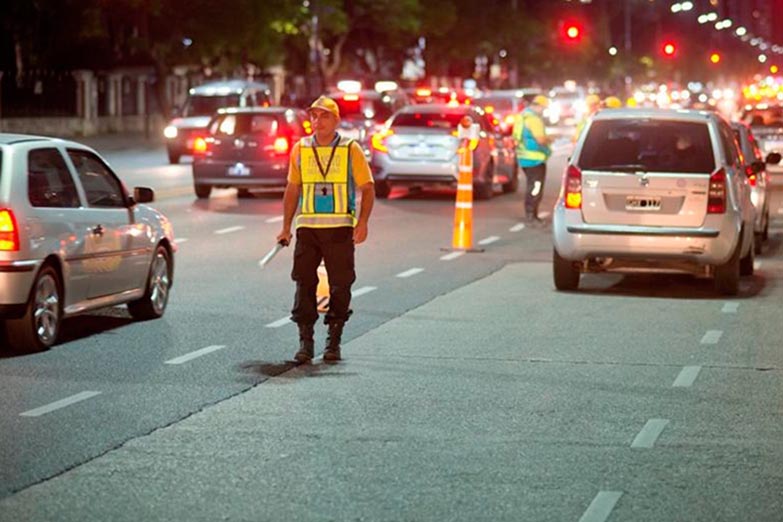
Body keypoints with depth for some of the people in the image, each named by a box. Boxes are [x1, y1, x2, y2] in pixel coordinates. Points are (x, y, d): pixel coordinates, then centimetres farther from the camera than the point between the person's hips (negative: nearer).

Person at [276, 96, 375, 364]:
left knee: (340, 286, 0)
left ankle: (334, 341, 10)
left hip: (340, 229, -2)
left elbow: (367, 189, 2)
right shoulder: (300, 149, 9)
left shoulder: (351, 150, 1)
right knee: (304, 284, -2)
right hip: (307, 228, 2)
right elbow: (292, 190, 15)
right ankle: (305, 342, 4)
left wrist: (363, 222, -11)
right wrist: (286, 227, 10)